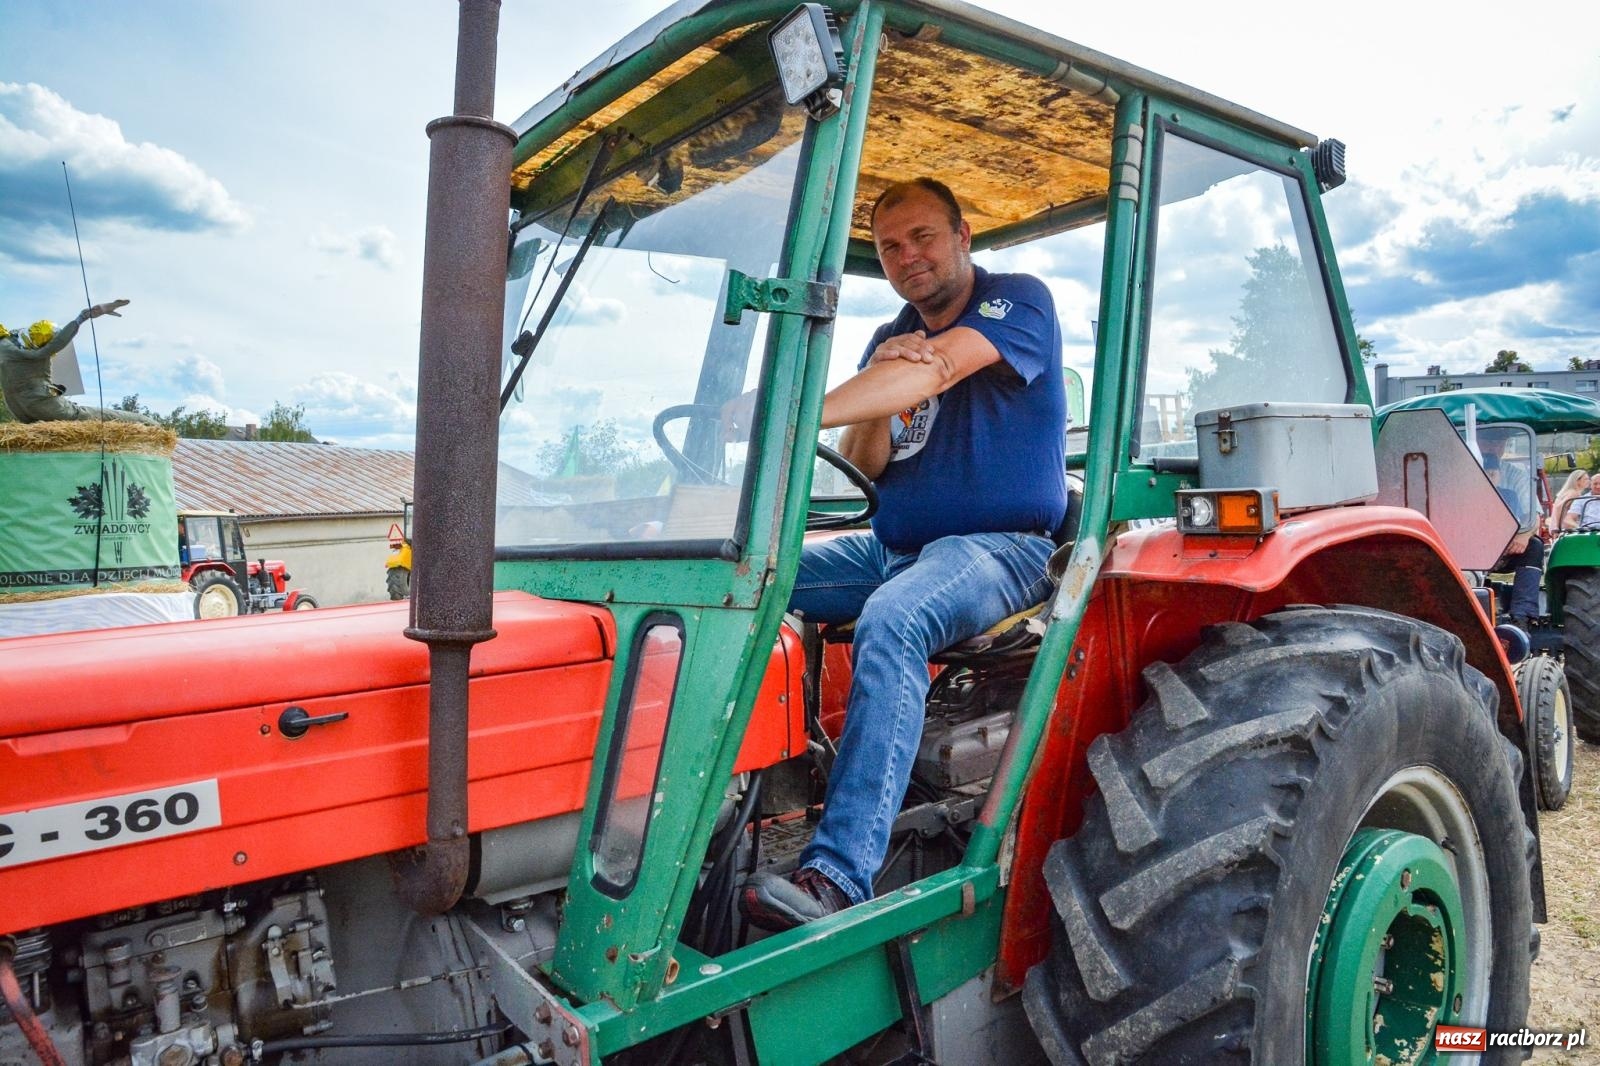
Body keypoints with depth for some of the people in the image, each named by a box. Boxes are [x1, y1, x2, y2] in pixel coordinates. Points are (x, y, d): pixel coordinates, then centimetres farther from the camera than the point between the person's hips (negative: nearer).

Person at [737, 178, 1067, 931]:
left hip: (1000, 547, -7)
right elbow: (864, 468, 8)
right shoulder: (890, 339, 15)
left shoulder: (1019, 300, -4)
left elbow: (938, 367, -25)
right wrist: (879, 397, -14)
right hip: (893, 546, 7)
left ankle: (837, 877, -38)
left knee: (891, 621, -37)